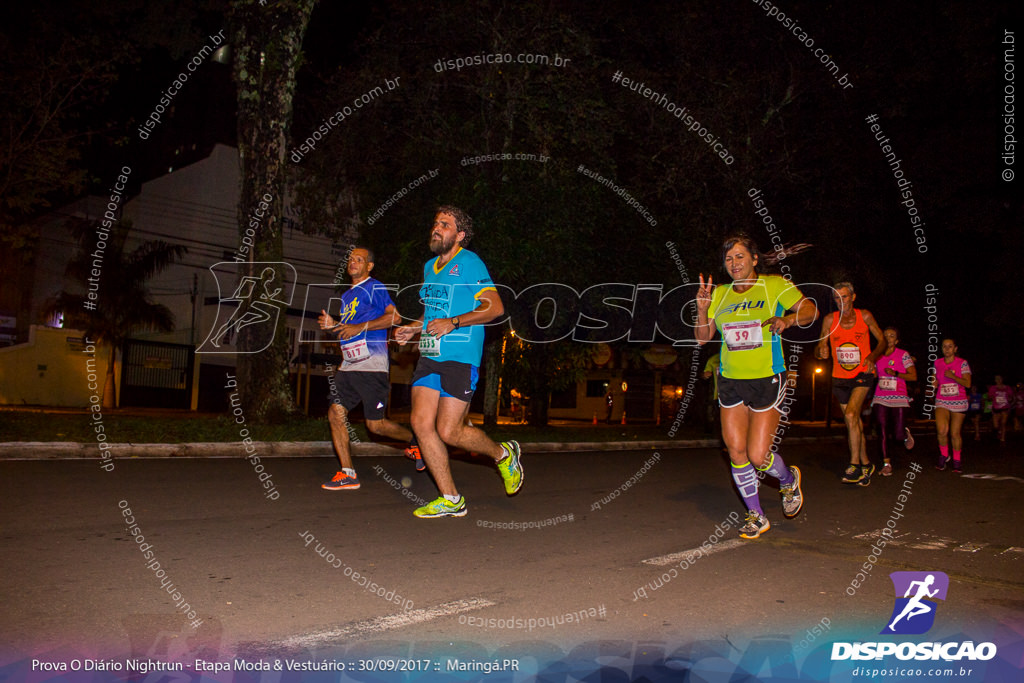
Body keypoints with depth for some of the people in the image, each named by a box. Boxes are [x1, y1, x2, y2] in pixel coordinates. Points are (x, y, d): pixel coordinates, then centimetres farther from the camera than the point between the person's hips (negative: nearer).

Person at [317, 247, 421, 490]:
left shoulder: (374, 287, -2)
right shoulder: (347, 295, 23)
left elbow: (394, 316, -15)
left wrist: (360, 327, -19)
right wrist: (331, 325, 8)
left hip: (371, 365, -8)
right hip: (348, 366, 8)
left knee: (376, 425, -5)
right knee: (335, 414, -3)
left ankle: (415, 440, 23)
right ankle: (347, 474, 3)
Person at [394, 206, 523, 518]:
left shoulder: (469, 263, -5)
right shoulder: (430, 267, 19)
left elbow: (495, 307, -13)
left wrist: (452, 322, -19)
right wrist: (413, 328, 13)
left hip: (460, 358, -7)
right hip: (429, 356, 8)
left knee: (449, 431, -9)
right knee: (421, 423, -4)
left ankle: (504, 455, 20)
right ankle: (450, 500, 8)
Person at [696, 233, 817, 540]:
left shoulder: (774, 285, -3)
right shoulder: (720, 294, 8)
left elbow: (810, 309, -9)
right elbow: (703, 337, 8)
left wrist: (787, 320, -28)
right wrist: (702, 307, -8)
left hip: (767, 380, -4)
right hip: (730, 380, 4)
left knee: (758, 456, -7)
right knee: (736, 452, 2)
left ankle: (788, 479, 28)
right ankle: (756, 516, 21)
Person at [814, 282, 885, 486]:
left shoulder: (864, 316, -4)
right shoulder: (830, 319, -2)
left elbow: (882, 341, 5)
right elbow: (819, 349, 0)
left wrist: (872, 356, -15)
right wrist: (821, 351, -24)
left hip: (863, 374, -3)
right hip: (840, 377, 3)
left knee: (851, 414, -21)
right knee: (854, 421, 10)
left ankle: (854, 464, -14)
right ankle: (866, 464, 24)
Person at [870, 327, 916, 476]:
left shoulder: (903, 355, 0)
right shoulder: (877, 356, 9)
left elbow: (913, 376, -4)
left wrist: (895, 373, -16)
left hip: (898, 399, -3)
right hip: (880, 399, 3)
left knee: (899, 434, -7)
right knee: (882, 431, -6)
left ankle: (905, 433, 30)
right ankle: (886, 463, 2)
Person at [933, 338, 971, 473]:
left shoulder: (962, 363, -2)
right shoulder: (937, 363, 7)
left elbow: (967, 383, -8)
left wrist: (952, 376, -21)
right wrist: (933, 384, -4)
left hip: (959, 402, -1)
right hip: (942, 402, 1)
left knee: (955, 433, 1)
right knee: (942, 430, -20)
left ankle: (956, 461, 19)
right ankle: (943, 455, 4)